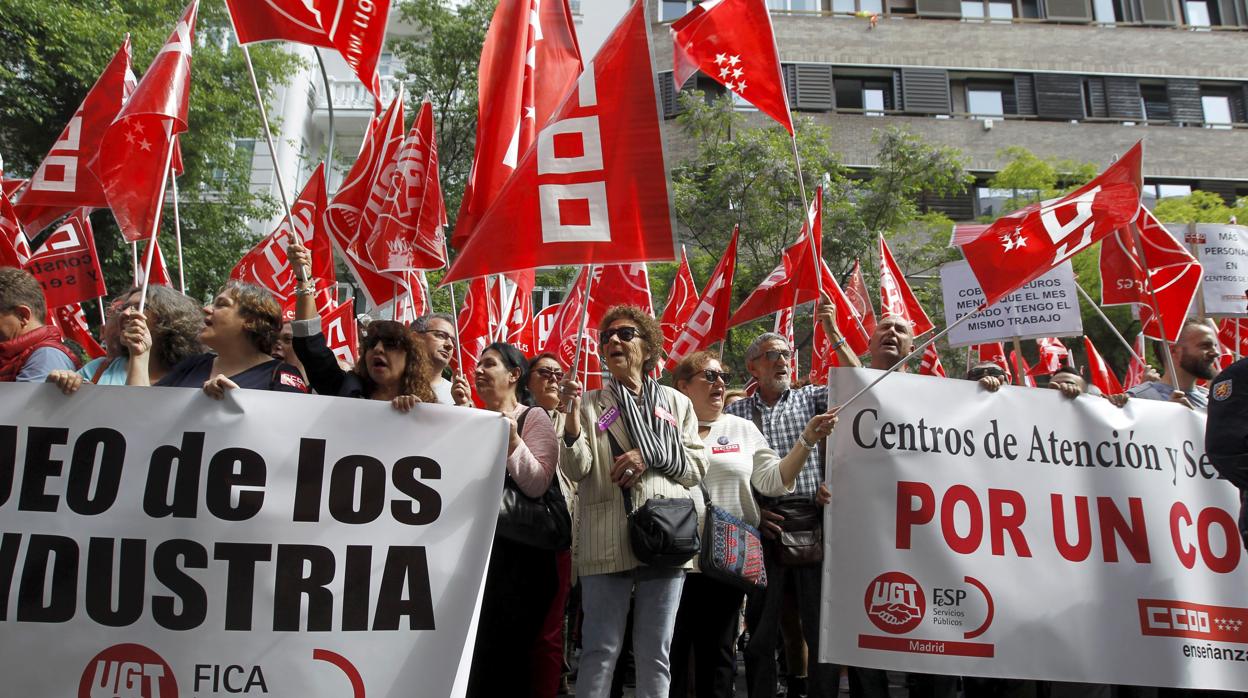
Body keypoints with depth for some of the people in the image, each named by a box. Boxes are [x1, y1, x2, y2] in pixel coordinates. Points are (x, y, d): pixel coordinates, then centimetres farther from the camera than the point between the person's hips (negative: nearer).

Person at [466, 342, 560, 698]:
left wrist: (513, 441, -23)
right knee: (472, 646, 7)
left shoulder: (534, 418, -2)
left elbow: (537, 485, -12)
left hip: (517, 549, -5)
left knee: (506, 646, -2)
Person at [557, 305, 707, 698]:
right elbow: (576, 470, -4)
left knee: (656, 652, 8)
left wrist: (652, 456, -7)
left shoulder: (677, 403, 14)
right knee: (601, 650, 1)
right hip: (607, 541, -2)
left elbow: (696, 468, 10)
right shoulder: (591, 404, 8)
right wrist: (572, 415, -18)